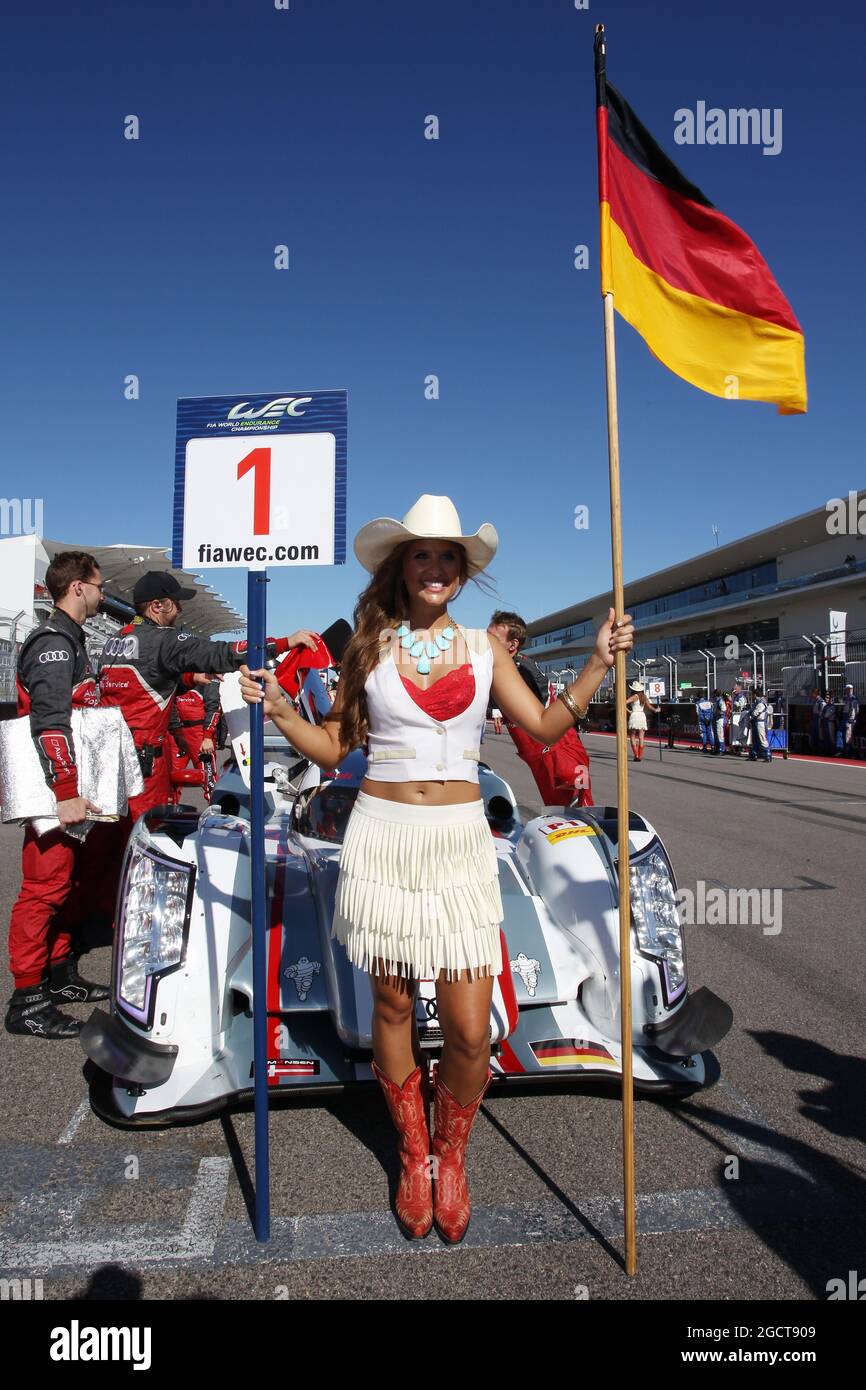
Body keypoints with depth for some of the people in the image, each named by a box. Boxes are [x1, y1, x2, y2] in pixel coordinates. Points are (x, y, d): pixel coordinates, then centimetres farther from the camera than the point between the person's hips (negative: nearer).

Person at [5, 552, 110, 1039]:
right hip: (55, 787, -10)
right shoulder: (54, 641, -14)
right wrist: (66, 792, -26)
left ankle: (60, 975, 28)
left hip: (68, 784, 10)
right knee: (45, 885, -7)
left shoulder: (69, 639, 19)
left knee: (62, 881, 16)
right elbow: (50, 723, -23)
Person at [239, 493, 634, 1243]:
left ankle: (451, 1157, 29)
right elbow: (333, 746, 8)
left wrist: (600, 663, 0)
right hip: (383, 838, 0)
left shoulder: (484, 646, 7)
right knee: (393, 1007, 12)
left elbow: (545, 727, 5)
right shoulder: (370, 646, 4)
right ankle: (413, 1156, 36)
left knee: (470, 1030, -1)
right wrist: (279, 710, -6)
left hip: (459, 843, 0)